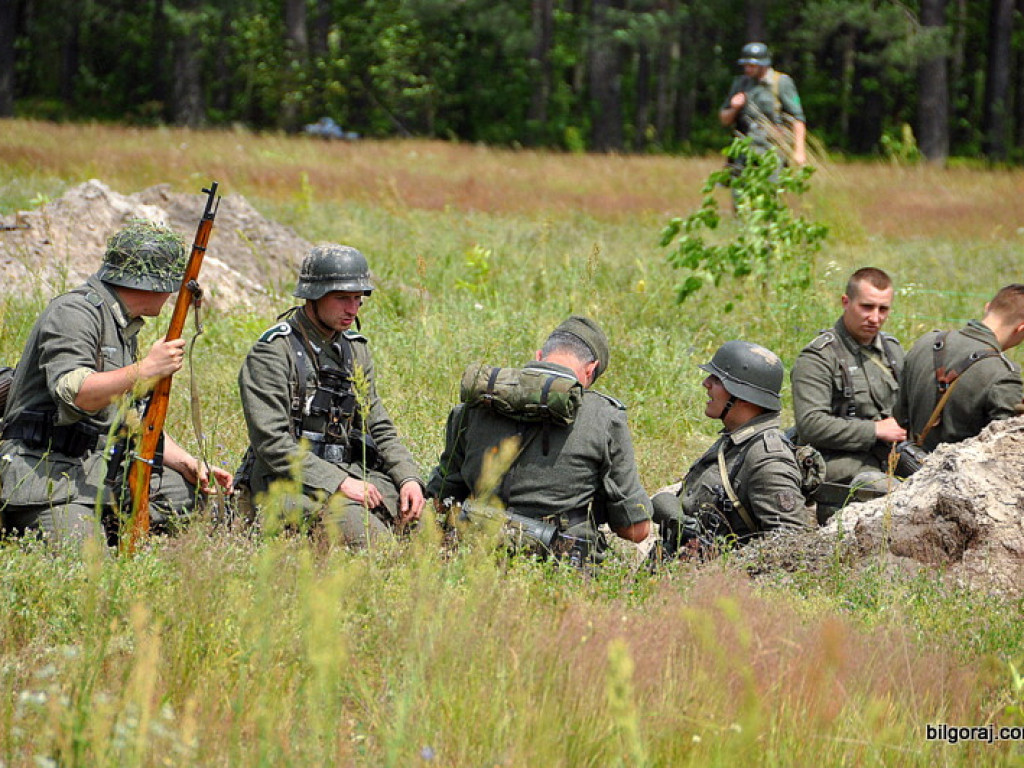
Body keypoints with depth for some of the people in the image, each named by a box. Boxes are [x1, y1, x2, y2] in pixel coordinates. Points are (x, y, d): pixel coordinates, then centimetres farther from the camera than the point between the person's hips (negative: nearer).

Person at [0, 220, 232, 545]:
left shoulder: (126, 329, 20)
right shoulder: (75, 313, -10)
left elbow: (133, 417, 22)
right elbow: (72, 393, -25)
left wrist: (186, 463, 10)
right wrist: (146, 370, -27)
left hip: (104, 473, 10)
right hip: (48, 475, -10)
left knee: (190, 492, 5)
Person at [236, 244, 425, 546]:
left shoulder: (355, 349, 15)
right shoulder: (272, 352, -9)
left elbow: (379, 428, 18)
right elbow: (271, 443, -16)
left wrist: (409, 478, -1)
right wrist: (339, 482, -21)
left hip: (349, 474, 8)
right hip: (287, 481, -8)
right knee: (364, 532, -31)